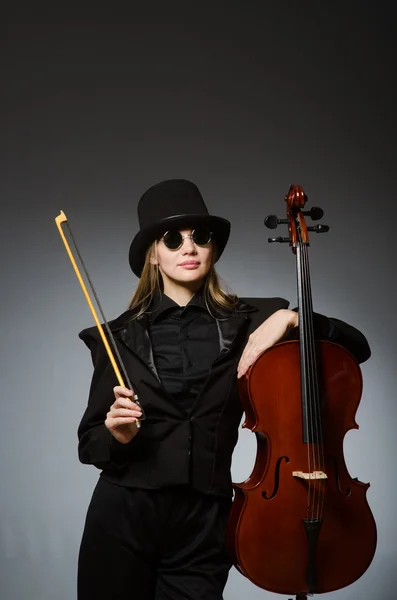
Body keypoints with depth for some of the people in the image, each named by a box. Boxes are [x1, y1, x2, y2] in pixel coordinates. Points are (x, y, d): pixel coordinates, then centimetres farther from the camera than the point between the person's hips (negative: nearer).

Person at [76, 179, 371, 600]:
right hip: (121, 516, 0)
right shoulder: (121, 336, 0)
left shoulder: (245, 322, 1)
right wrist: (117, 434, -19)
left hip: (203, 523, 0)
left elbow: (356, 346, 2)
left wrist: (291, 319, -14)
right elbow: (90, 444, 3)